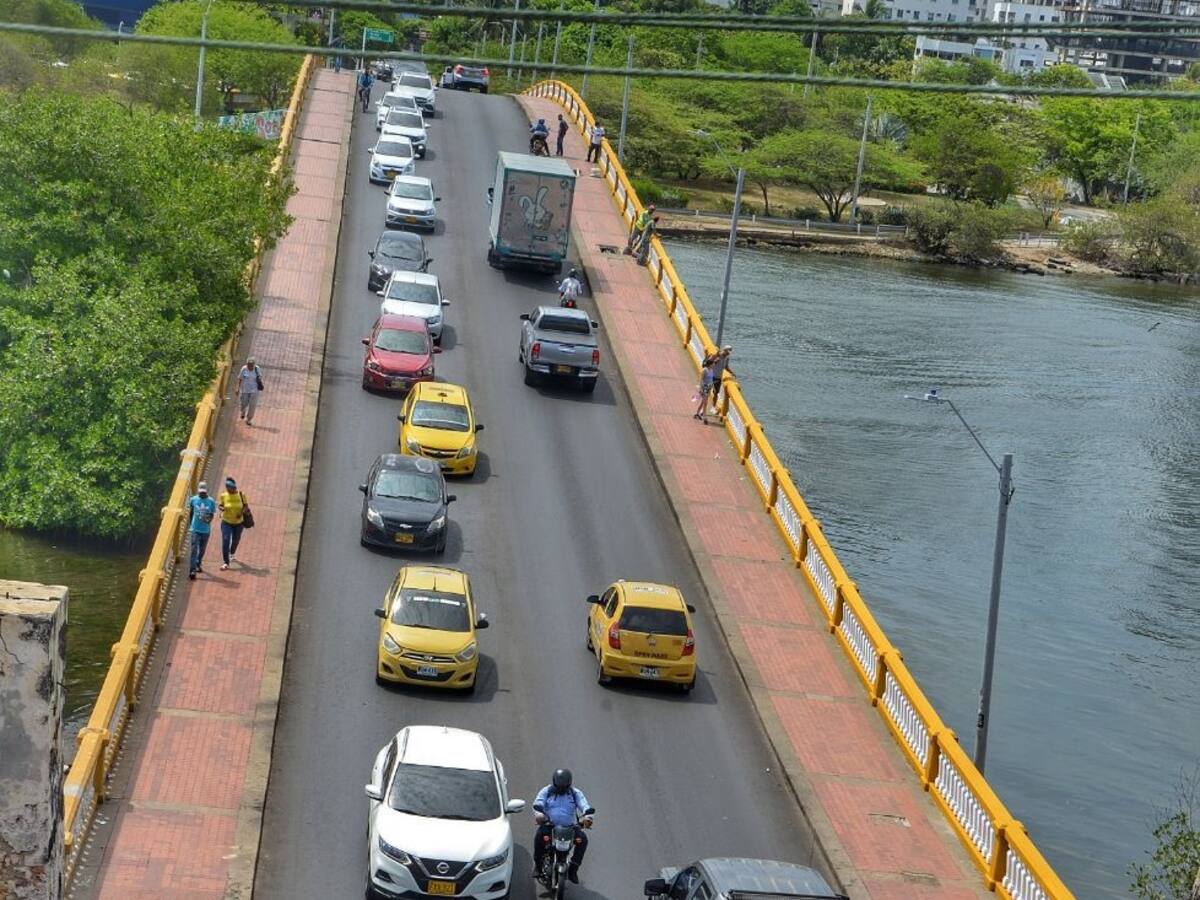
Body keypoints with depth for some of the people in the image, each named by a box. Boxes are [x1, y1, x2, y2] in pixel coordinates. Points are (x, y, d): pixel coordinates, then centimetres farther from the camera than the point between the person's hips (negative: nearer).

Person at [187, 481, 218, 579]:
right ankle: (192, 570, -15)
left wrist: (209, 519, -20)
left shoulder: (211, 501, -3)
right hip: (195, 529, -2)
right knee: (194, 550, -11)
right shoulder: (193, 500, -3)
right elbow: (190, 512, 10)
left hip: (206, 530, 2)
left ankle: (198, 565, 40)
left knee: (202, 549, 17)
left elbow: (212, 514, 2)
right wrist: (190, 525, 13)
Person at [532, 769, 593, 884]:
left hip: (570, 826, 1)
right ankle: (538, 864, -13)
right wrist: (538, 814, -34)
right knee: (539, 836, -33)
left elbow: (584, 805, -7)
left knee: (583, 839, -24)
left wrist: (587, 816, -30)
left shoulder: (575, 793, 8)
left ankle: (573, 869, -12)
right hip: (549, 825, -1)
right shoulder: (546, 791, 6)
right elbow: (538, 803, -10)